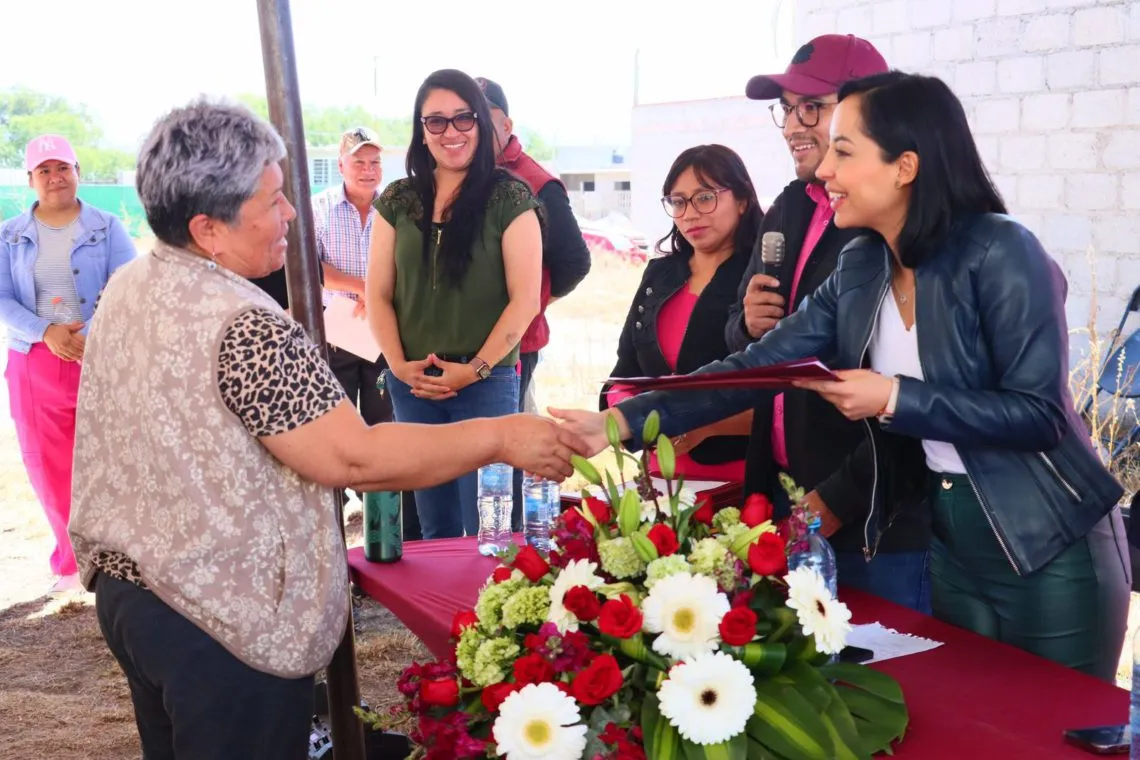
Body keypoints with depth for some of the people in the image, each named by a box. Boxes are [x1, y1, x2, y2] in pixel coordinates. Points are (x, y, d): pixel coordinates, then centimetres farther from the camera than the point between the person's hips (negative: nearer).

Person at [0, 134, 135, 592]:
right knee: (48, 466, 8)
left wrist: (93, 335, -22)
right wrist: (45, 332, -16)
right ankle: (75, 559, 25)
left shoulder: (107, 227, 1)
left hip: (102, 358, -3)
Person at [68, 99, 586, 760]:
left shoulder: (126, 289, 3)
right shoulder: (243, 327, -26)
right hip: (224, 619, -9)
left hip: (122, 580, 9)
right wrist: (502, 439, -21)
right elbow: (352, 457, -28)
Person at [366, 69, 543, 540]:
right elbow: (378, 294, 8)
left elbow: (525, 299, -7)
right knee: (435, 529, 14)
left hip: (487, 385, -3)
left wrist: (475, 369, -12)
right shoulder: (397, 201, 8)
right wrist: (398, 364, -6)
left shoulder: (509, 199, -3)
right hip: (411, 387, 4)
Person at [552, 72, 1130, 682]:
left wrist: (895, 398, -25)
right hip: (950, 542, 6)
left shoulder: (1000, 254, -18)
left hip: (1049, 549, -5)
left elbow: (1041, 413, -19)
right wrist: (620, 422, -8)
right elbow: (756, 366, -2)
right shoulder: (860, 270, 1)